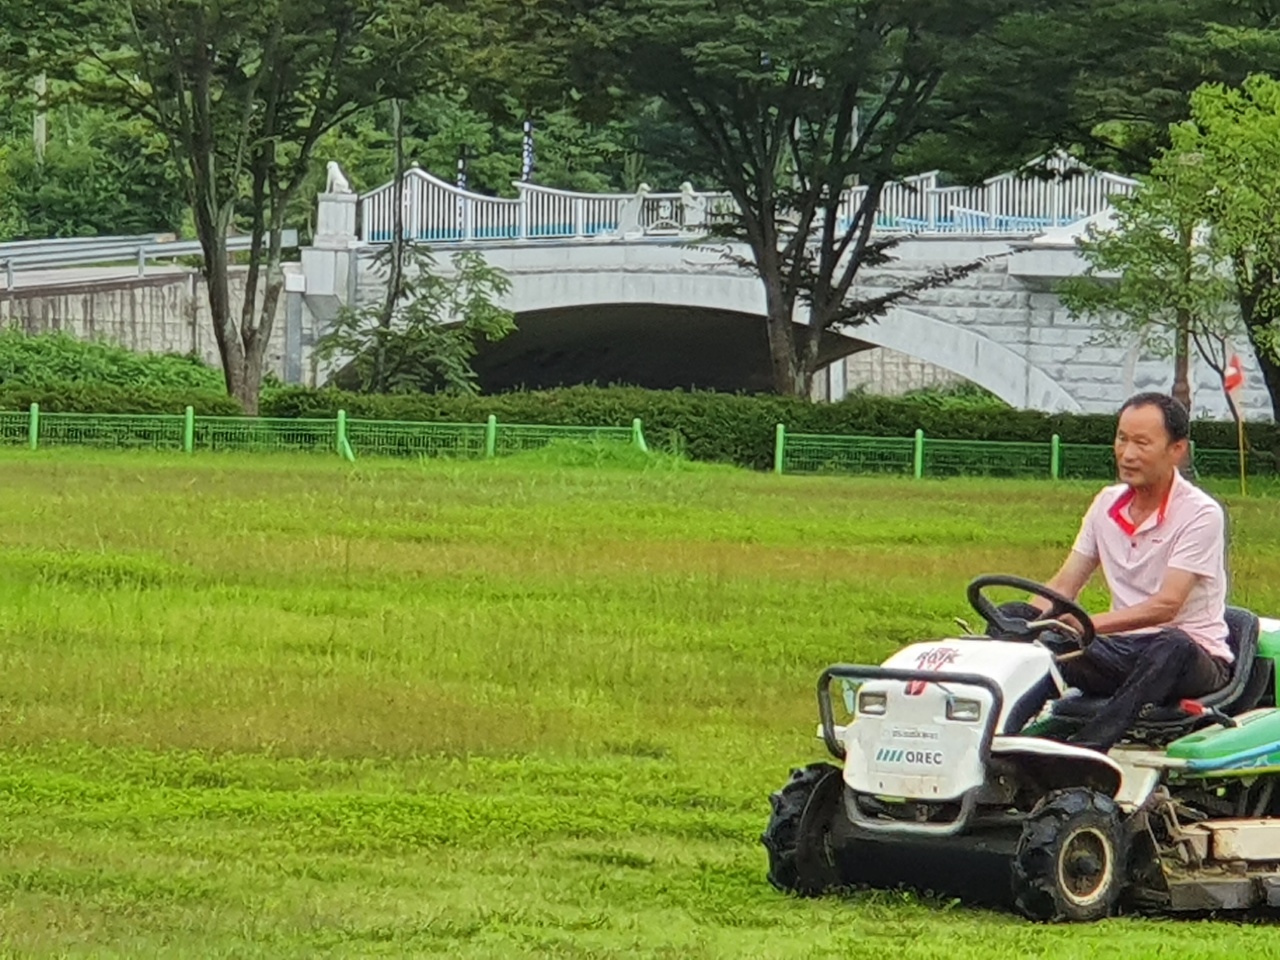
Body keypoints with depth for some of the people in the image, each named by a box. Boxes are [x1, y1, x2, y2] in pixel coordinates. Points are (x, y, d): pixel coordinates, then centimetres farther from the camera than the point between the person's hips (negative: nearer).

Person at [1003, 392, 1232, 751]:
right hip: (1123, 651, 6)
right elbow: (1063, 587, 9)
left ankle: (1087, 747, -54)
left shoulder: (1200, 514, -11)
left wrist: (1089, 624, -34)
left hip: (1194, 657, -6)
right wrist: (1024, 618, -13)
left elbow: (1166, 605, -22)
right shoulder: (1107, 504, 8)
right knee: (1014, 617, -14)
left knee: (1171, 646, -41)